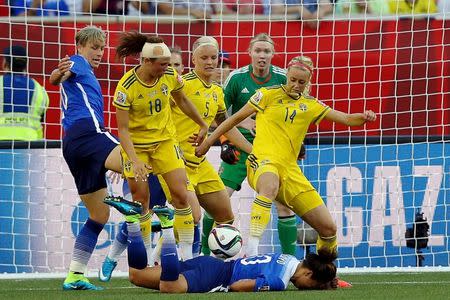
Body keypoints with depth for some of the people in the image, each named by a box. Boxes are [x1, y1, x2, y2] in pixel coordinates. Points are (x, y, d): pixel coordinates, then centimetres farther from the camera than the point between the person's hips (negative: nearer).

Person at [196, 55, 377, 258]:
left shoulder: (310, 106, 16)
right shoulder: (269, 94, 5)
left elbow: (346, 119, 12)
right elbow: (237, 118, 11)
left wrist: (364, 117, -10)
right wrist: (209, 141, 11)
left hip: (290, 169, 5)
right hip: (263, 160, -5)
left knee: (328, 228, 1)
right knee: (270, 186, -45)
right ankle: (251, 249, -51)